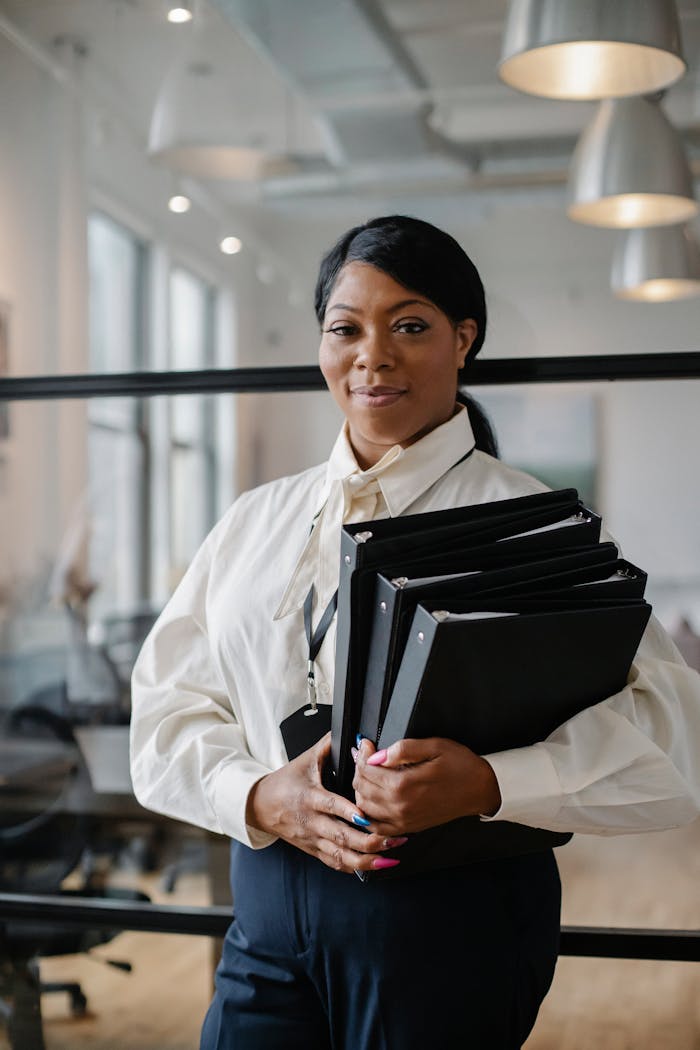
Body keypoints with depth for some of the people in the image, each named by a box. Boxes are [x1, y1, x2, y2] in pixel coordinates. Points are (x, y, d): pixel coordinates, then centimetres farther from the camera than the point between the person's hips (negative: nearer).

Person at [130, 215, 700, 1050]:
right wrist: (258, 797, -14)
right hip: (269, 910, 4)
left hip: (453, 917, -3)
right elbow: (167, 701, 5)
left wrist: (486, 784, -27)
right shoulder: (256, 520, 8)